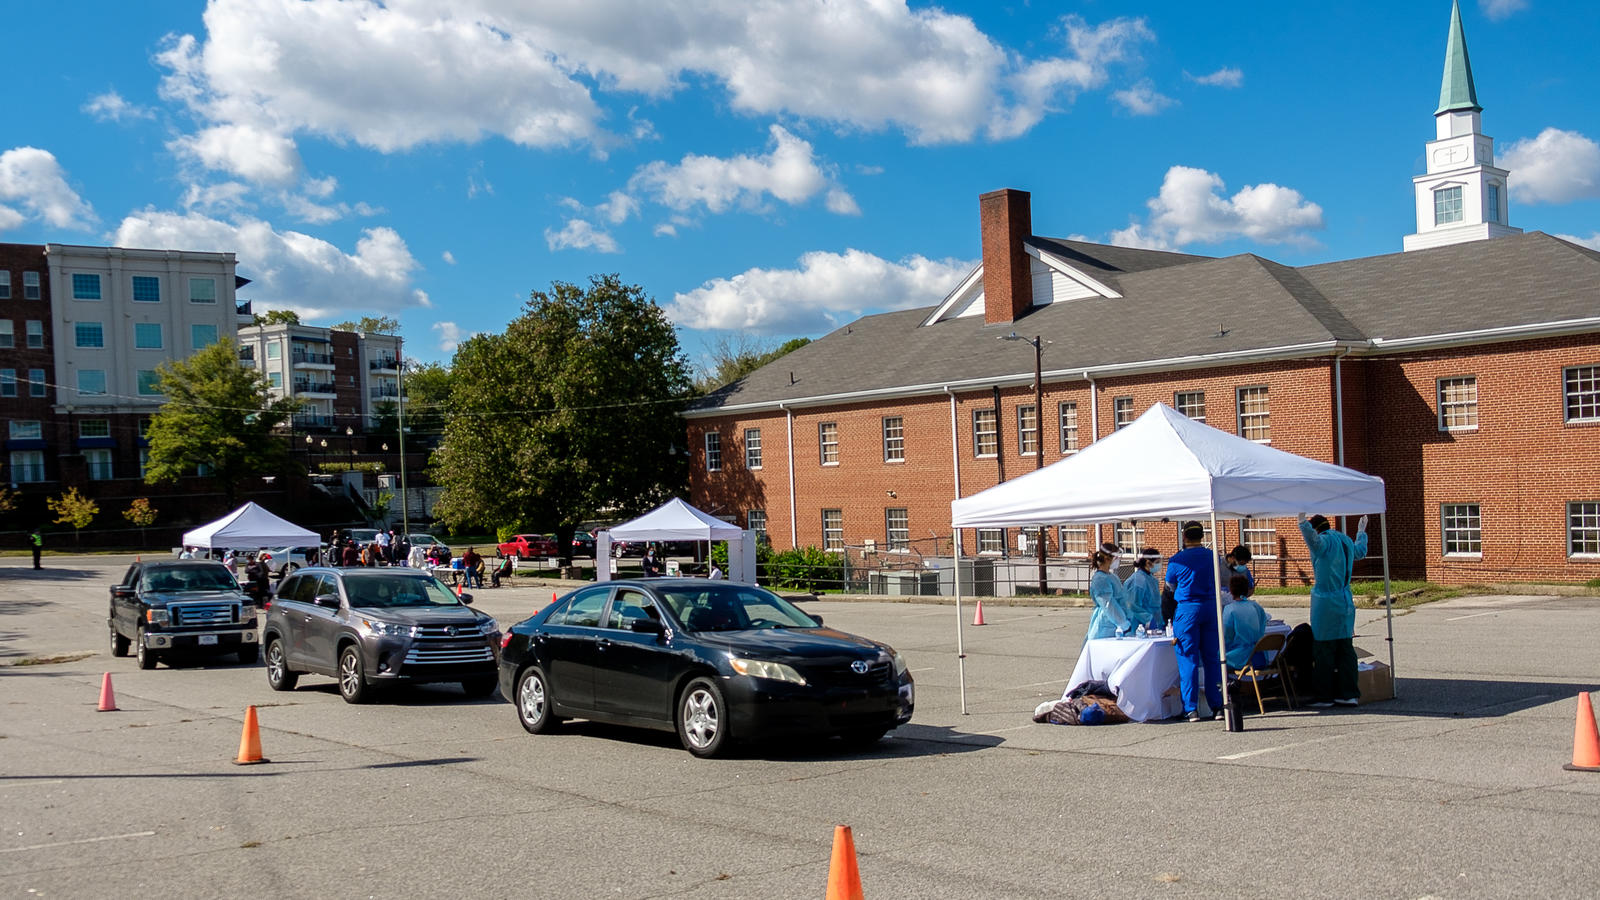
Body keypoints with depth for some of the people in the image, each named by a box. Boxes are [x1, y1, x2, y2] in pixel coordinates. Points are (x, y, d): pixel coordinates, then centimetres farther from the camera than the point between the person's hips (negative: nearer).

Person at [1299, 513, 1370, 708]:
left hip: (1326, 602, -8)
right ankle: (1349, 694, 11)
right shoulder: (1346, 541, 13)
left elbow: (1312, 539, -37)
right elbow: (1360, 551, 36)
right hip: (1346, 602, 8)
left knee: (1323, 650, -2)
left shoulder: (1325, 541, -12)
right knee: (1345, 648, 10)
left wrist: (1302, 520, -46)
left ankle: (1324, 696, 1)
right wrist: (1361, 532, 52)